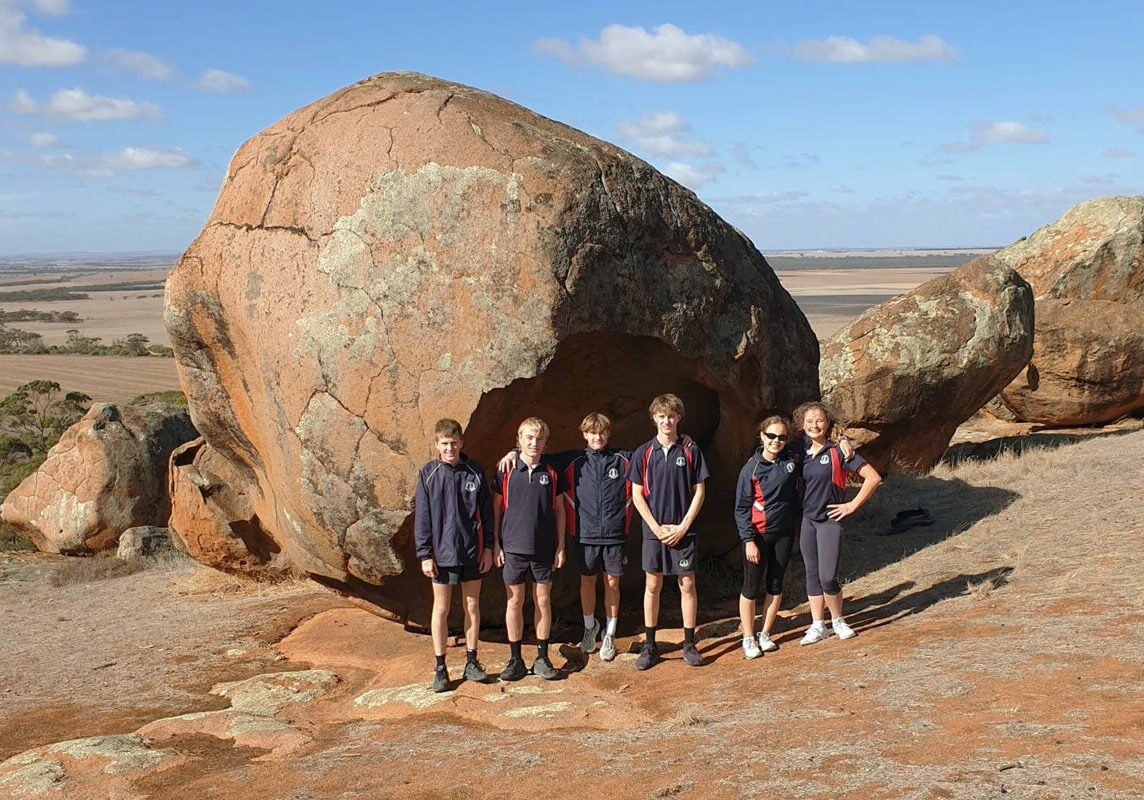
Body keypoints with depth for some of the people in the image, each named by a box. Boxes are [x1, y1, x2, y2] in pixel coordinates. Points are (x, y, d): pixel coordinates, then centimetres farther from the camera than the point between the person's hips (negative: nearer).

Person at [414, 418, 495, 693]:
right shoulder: (428, 474, -4)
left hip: (472, 551, 2)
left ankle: (471, 661, 22)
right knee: (441, 609, 5)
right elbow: (422, 517, -3)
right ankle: (440, 668, 14)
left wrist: (488, 547, 2)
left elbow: (486, 512, 5)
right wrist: (425, 554, -6)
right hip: (442, 553, -1)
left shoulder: (475, 471, 0)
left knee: (472, 605, 10)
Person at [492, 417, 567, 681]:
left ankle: (542, 659, 15)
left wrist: (561, 546, 4)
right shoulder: (506, 472, -1)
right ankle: (515, 659, 15)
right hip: (513, 548, -1)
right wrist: (496, 544, -1)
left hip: (544, 549, 1)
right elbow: (496, 508, 3)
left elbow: (559, 510, 8)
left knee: (543, 601, 6)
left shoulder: (551, 473, 3)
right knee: (514, 601, 5)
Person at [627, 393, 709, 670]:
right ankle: (650, 645, 14)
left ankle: (689, 644, 13)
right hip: (653, 531, 0)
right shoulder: (643, 453, 1)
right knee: (652, 586, 6)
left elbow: (699, 492, 1)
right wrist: (657, 528, -8)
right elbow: (637, 495, 0)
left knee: (687, 584, 3)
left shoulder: (690, 451, 1)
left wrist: (682, 527, -7)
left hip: (683, 531, 0)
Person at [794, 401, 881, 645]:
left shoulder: (838, 452, -9)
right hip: (805, 520, 5)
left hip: (830, 520, -5)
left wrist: (852, 505, -9)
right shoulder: (801, 453, 6)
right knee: (812, 575, 8)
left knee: (827, 577, -10)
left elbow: (873, 478, -11)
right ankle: (817, 626, 16)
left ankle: (838, 621, 12)